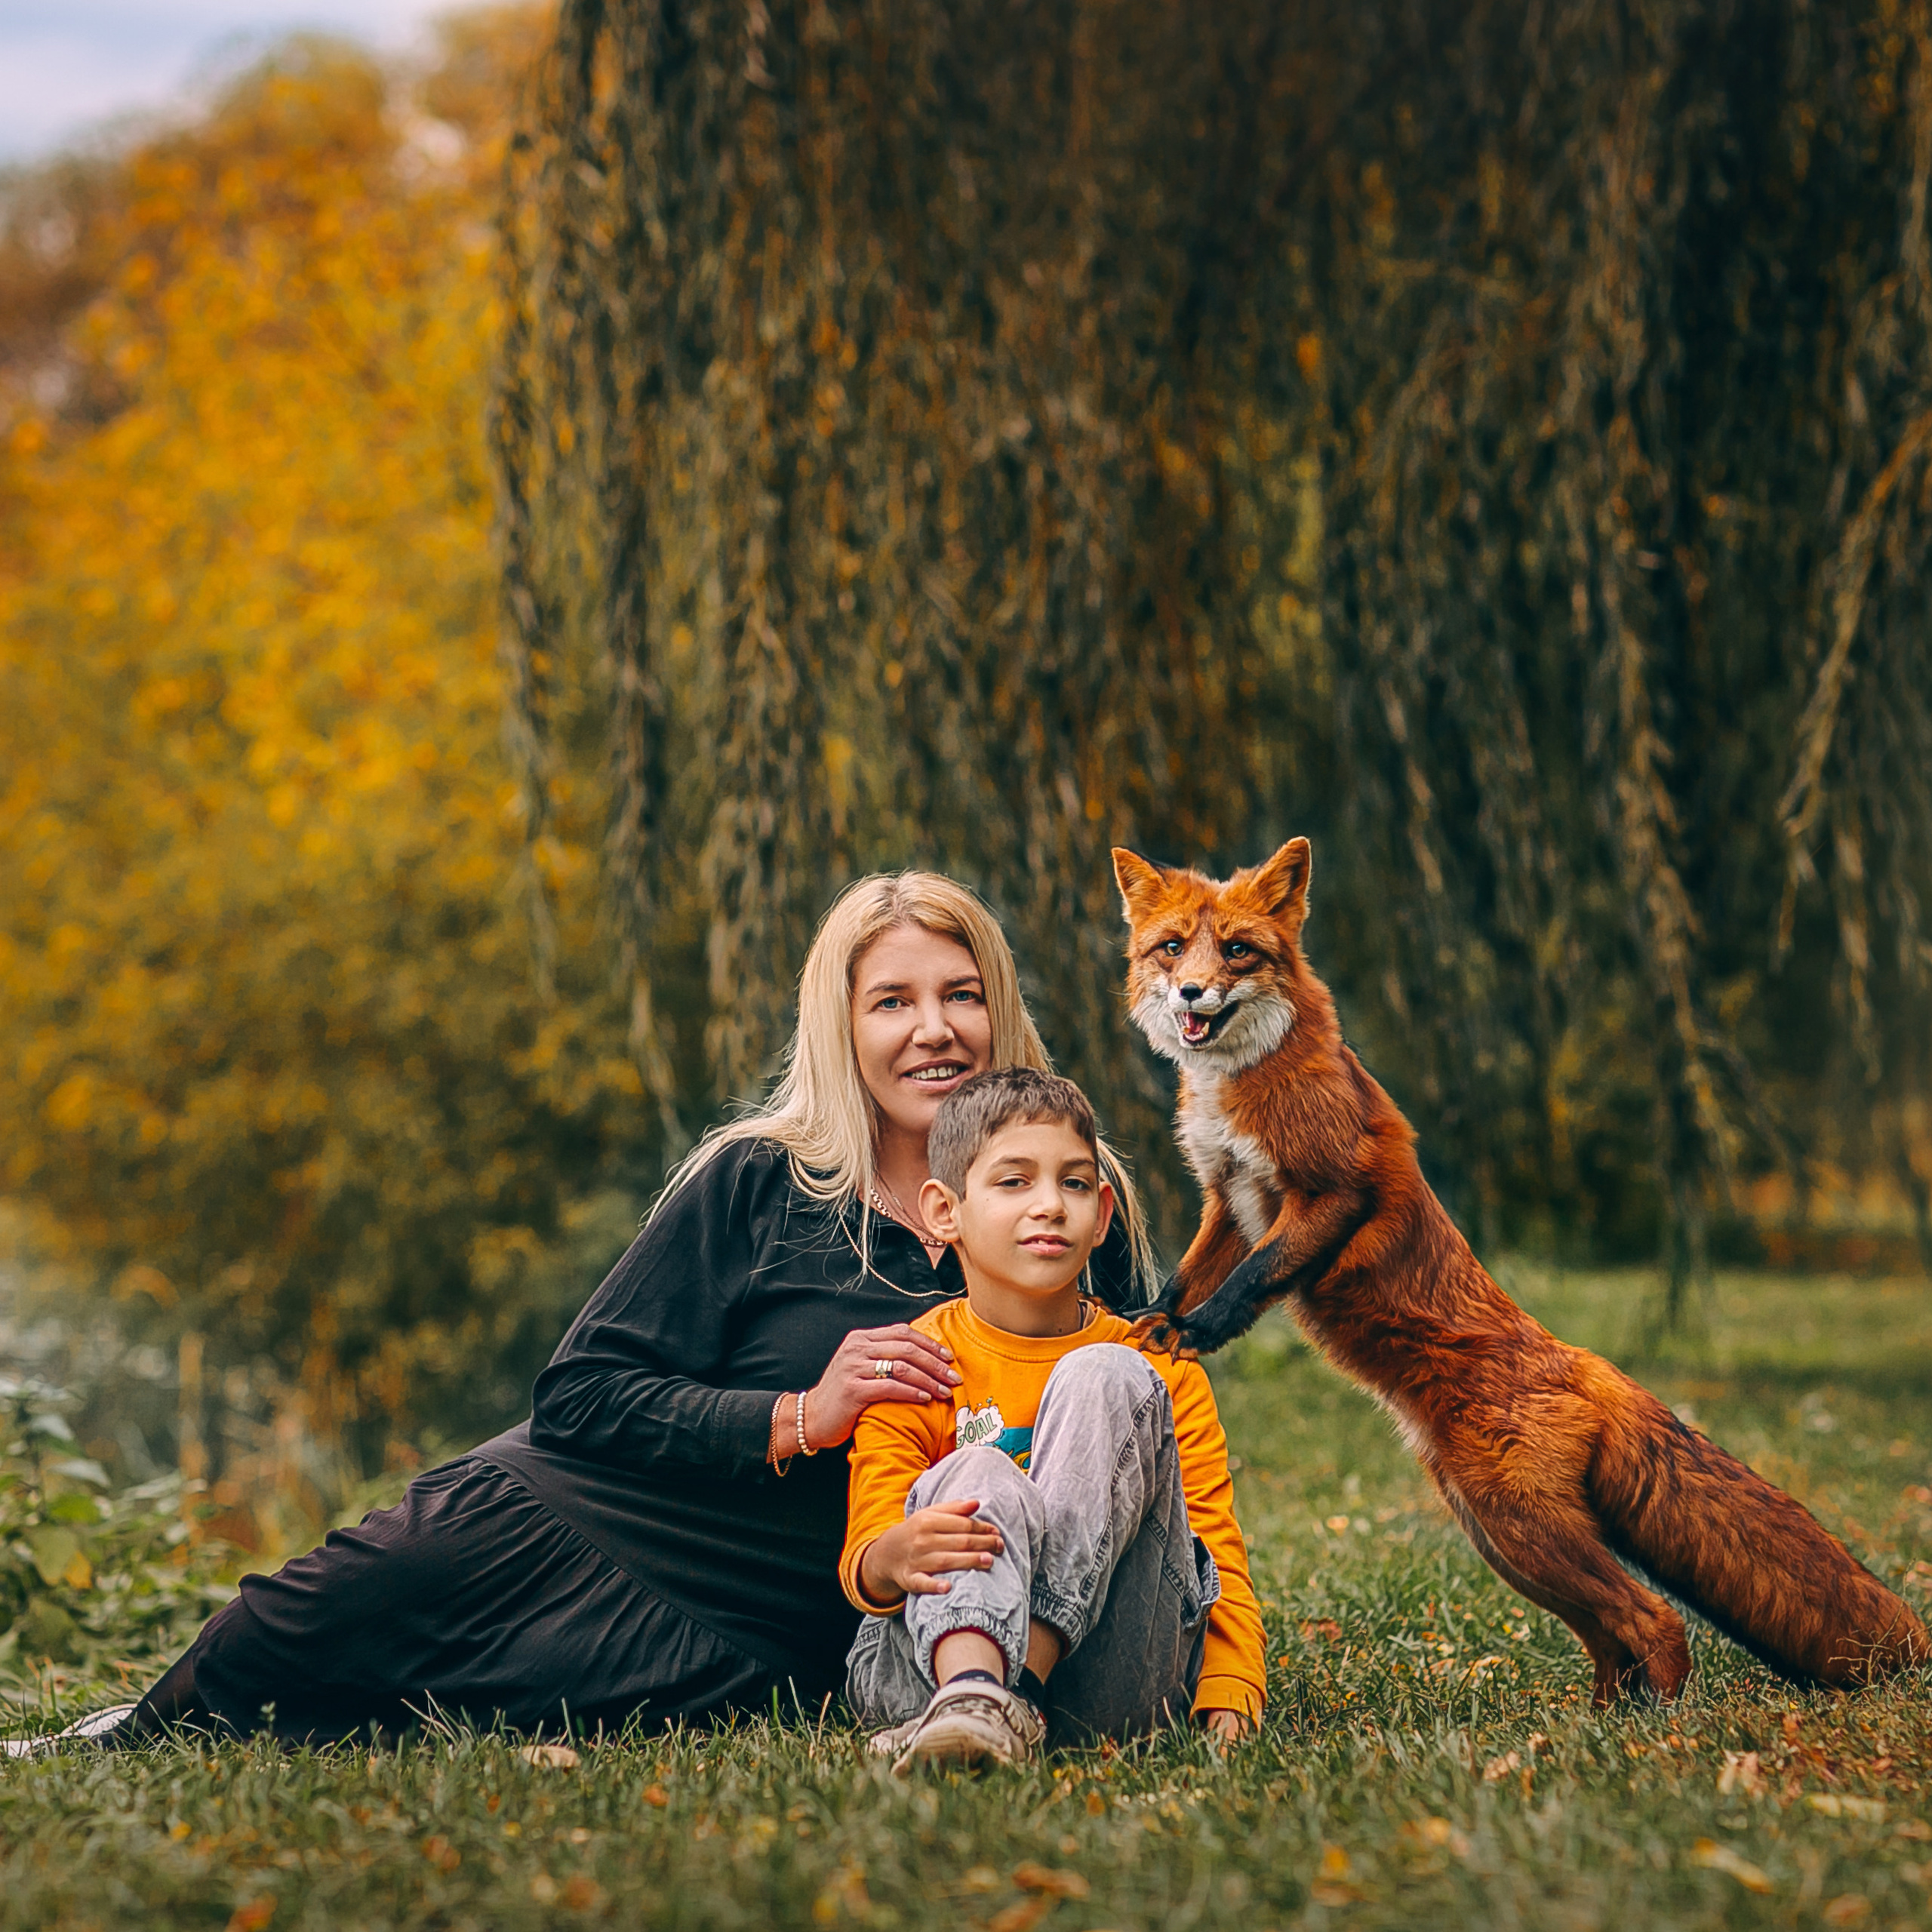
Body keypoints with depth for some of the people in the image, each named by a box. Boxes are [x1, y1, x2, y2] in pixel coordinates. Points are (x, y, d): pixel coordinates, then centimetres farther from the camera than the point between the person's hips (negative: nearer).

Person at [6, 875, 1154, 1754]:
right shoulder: (761, 1182, -1)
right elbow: (579, 1393, -4)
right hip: (606, 1510, 0)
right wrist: (798, 1418, -16)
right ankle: (137, 1744, 4)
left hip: (776, 1642, 0)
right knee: (395, 1573, -25)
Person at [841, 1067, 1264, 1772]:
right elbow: (864, 1568, -4)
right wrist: (893, 1559, -31)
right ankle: (968, 1694, -55)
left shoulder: (1160, 1370, 11)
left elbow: (1221, 1556, 7)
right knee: (977, 1476, -28)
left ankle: (1010, 1696, -32)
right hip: (926, 1657, 0)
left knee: (1106, 1380, -18)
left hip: (1115, 1679, 1)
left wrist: (1230, 1702, -13)